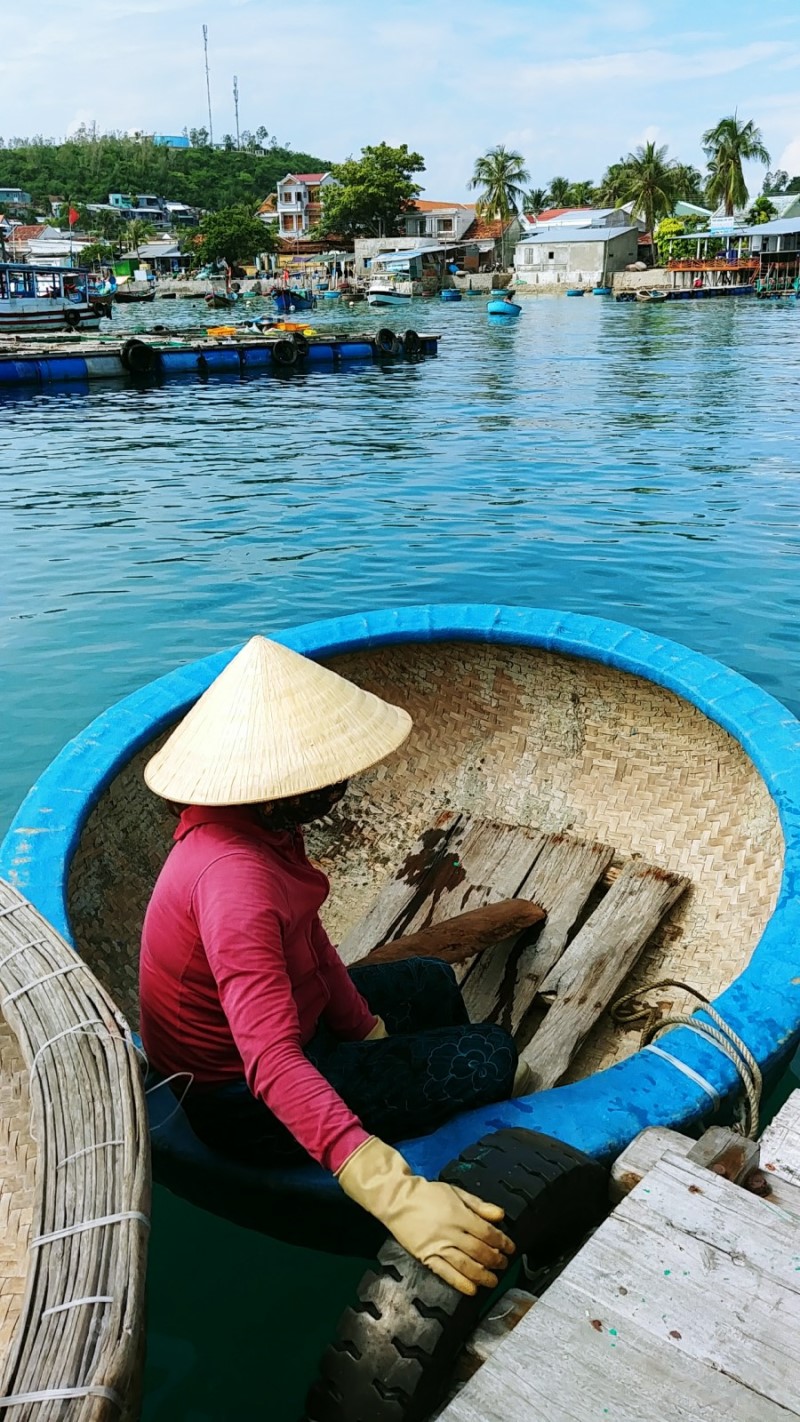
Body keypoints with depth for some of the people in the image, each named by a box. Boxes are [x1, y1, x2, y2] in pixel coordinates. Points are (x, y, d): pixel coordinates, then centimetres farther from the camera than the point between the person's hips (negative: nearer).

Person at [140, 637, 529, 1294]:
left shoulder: (258, 827, -8)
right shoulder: (234, 878, -38)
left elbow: (309, 940, 2)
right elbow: (273, 1065, -45)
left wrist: (372, 1034, -1)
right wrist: (394, 1194, -51)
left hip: (273, 1021, 9)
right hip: (245, 1103, -9)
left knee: (432, 982, 23)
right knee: (494, 1059, -8)